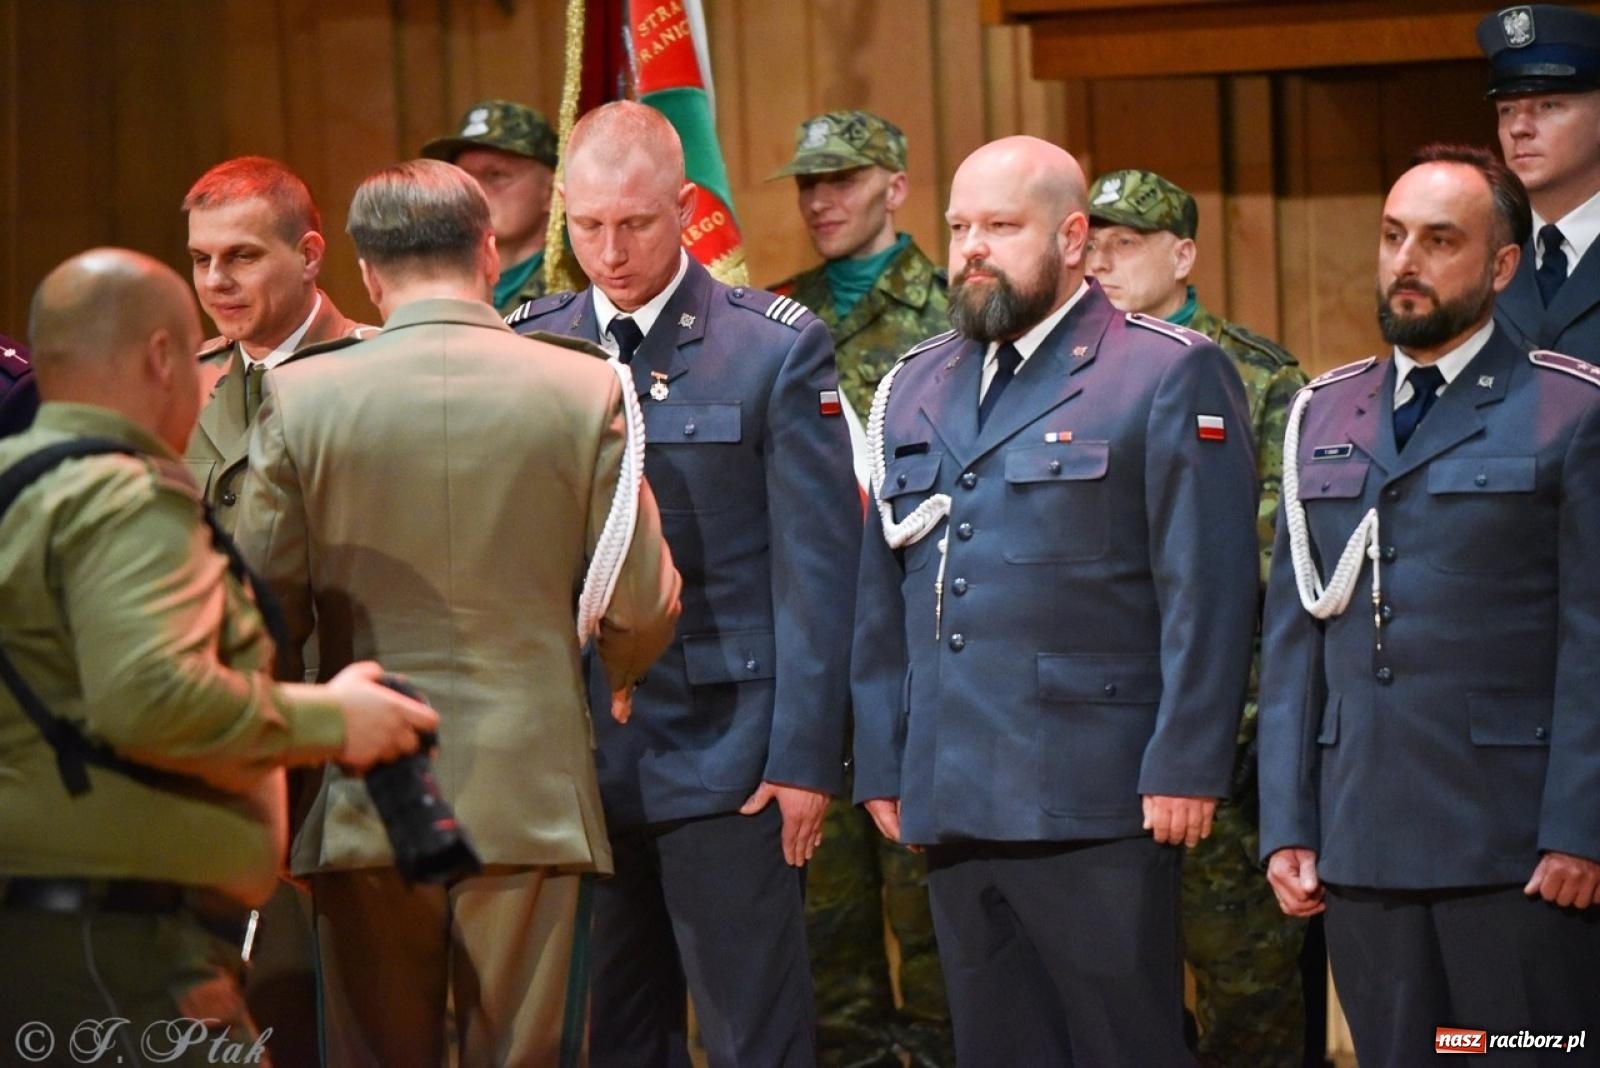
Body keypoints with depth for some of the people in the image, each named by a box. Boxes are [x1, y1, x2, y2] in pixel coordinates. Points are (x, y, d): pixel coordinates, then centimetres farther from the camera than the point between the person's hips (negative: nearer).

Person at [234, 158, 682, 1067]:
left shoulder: (301, 396, -2)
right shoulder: (587, 389, -3)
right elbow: (642, 608, 0)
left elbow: (269, 606, 0)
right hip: (534, 795, 0)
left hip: (366, 801, 0)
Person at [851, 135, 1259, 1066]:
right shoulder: (914, 390, 17)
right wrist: (881, 766, 12)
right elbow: (883, 595, 18)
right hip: (954, 807, 6)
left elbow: (1208, 593, -8)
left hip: (1098, 811, -6)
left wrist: (1184, 770, -13)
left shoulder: (1171, 376, -2)